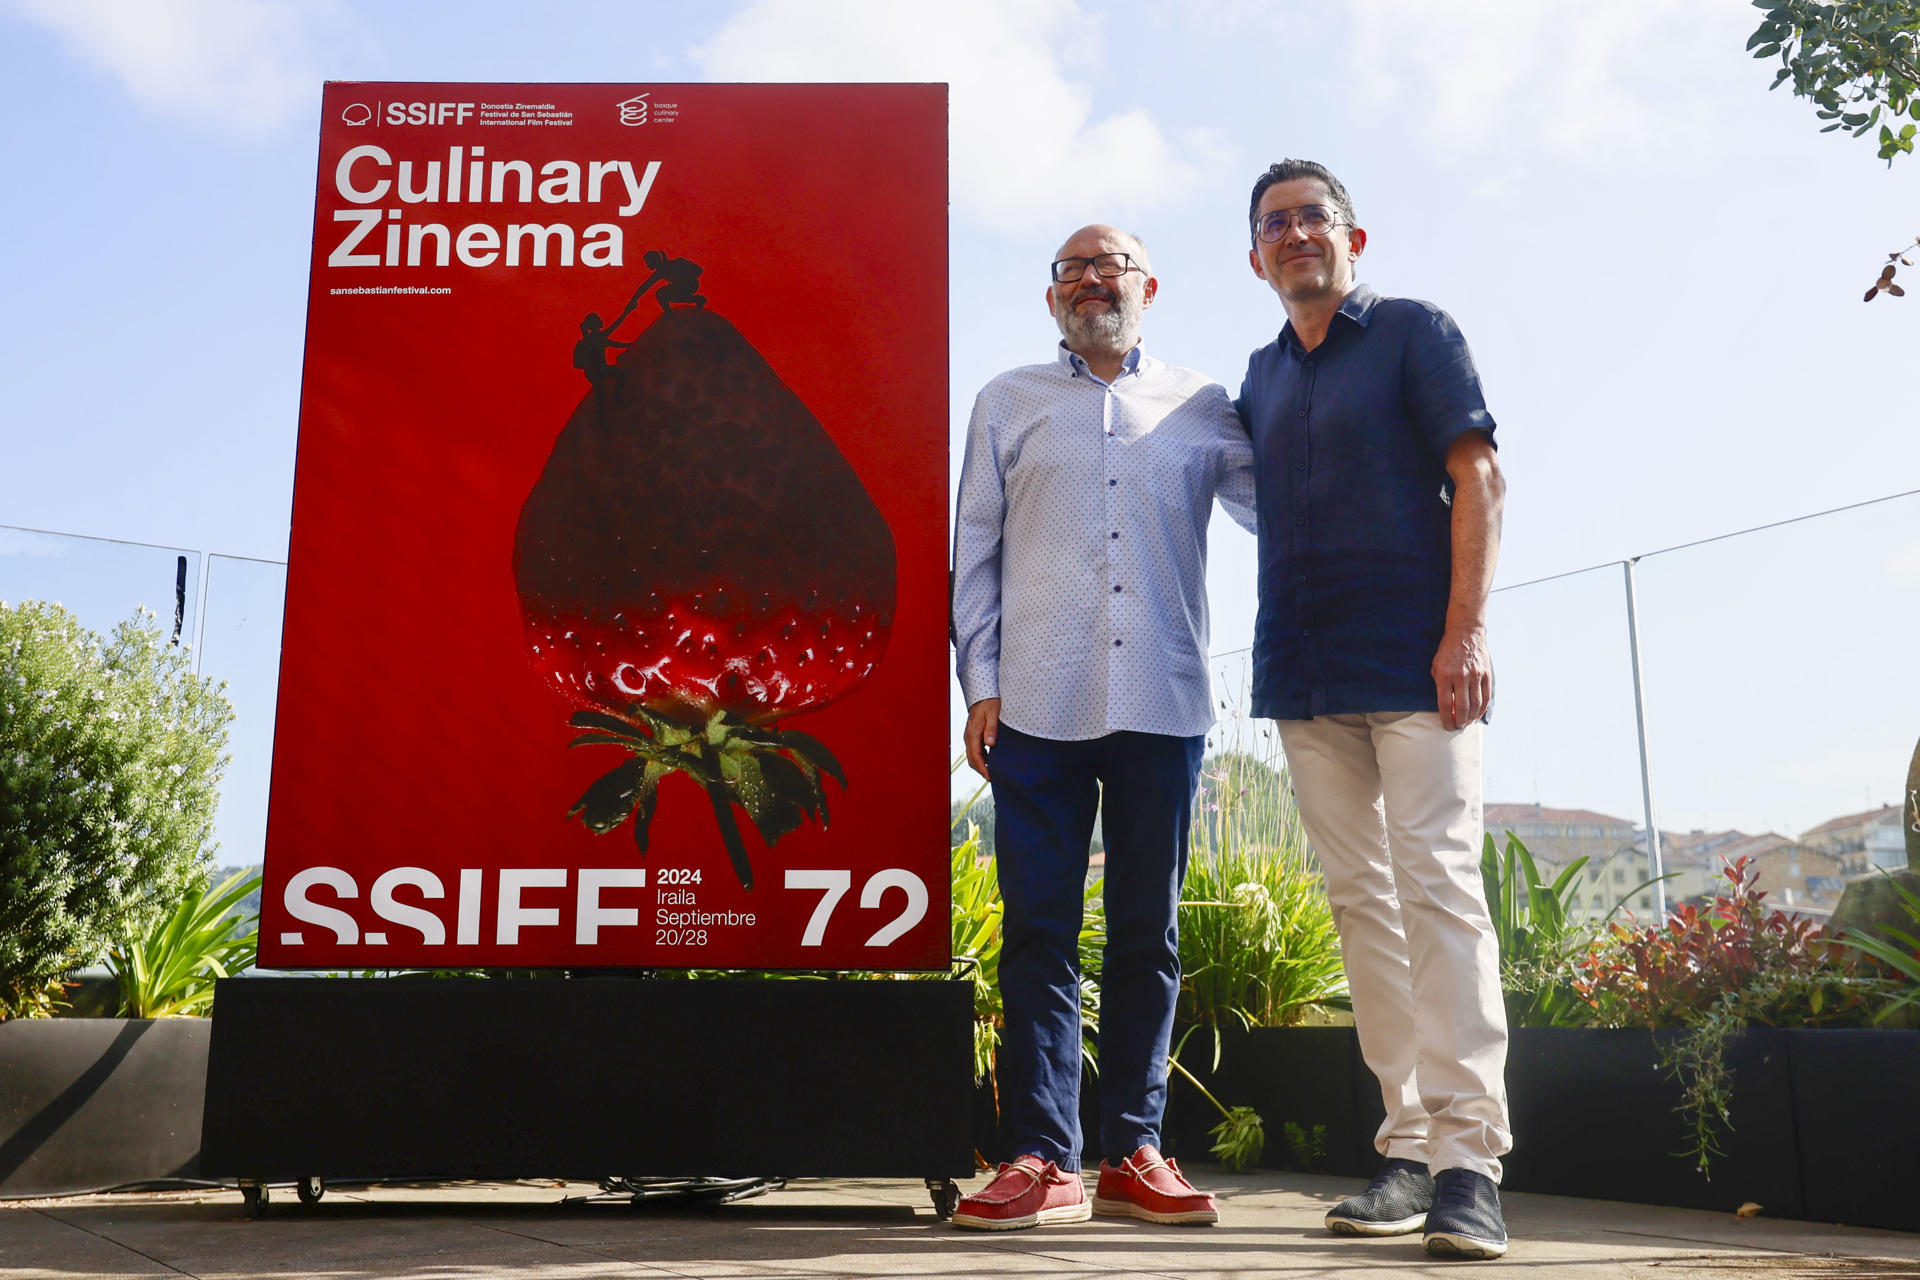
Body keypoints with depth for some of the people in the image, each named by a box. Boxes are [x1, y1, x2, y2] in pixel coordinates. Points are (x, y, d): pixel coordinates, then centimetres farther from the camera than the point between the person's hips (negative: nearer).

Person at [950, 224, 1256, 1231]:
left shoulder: (1203, 409, 15)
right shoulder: (1009, 404, 15)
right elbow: (974, 551, 11)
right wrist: (981, 682, 2)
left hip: (1164, 704, 1)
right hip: (1038, 705, 0)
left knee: (1147, 934, 4)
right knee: (1039, 933, -2)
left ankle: (1133, 1150, 13)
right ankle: (1045, 1157, 3)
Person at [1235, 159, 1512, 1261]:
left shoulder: (1414, 332, 4)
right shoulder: (1262, 374, 19)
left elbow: (1478, 479, -4)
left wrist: (1465, 631, -15)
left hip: (1412, 664, -5)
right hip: (1304, 674, 5)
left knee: (1438, 886, -11)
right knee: (1363, 900, 4)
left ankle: (1469, 1155, -8)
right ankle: (1411, 1148, 9)